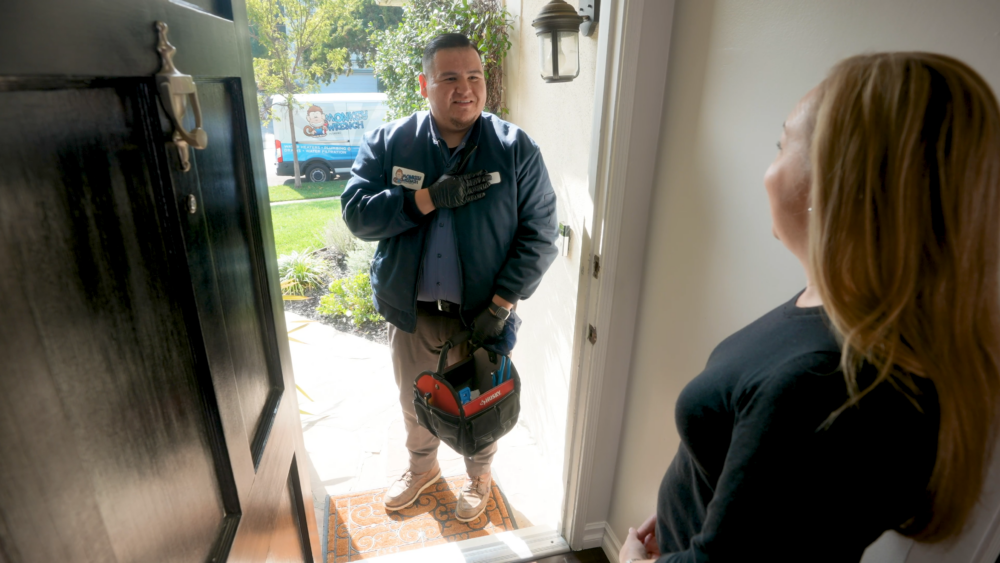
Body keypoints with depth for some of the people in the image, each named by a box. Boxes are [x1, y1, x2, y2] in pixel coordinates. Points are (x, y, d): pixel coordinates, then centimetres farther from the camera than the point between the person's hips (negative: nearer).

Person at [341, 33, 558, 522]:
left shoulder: (516, 149, -11)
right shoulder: (388, 143, -5)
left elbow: (539, 235, -11)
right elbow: (356, 212, -12)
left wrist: (501, 305, -18)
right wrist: (428, 198, -25)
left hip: (482, 312, -2)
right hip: (411, 311, 3)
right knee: (415, 402, 24)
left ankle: (479, 476, 51)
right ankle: (422, 467, 56)